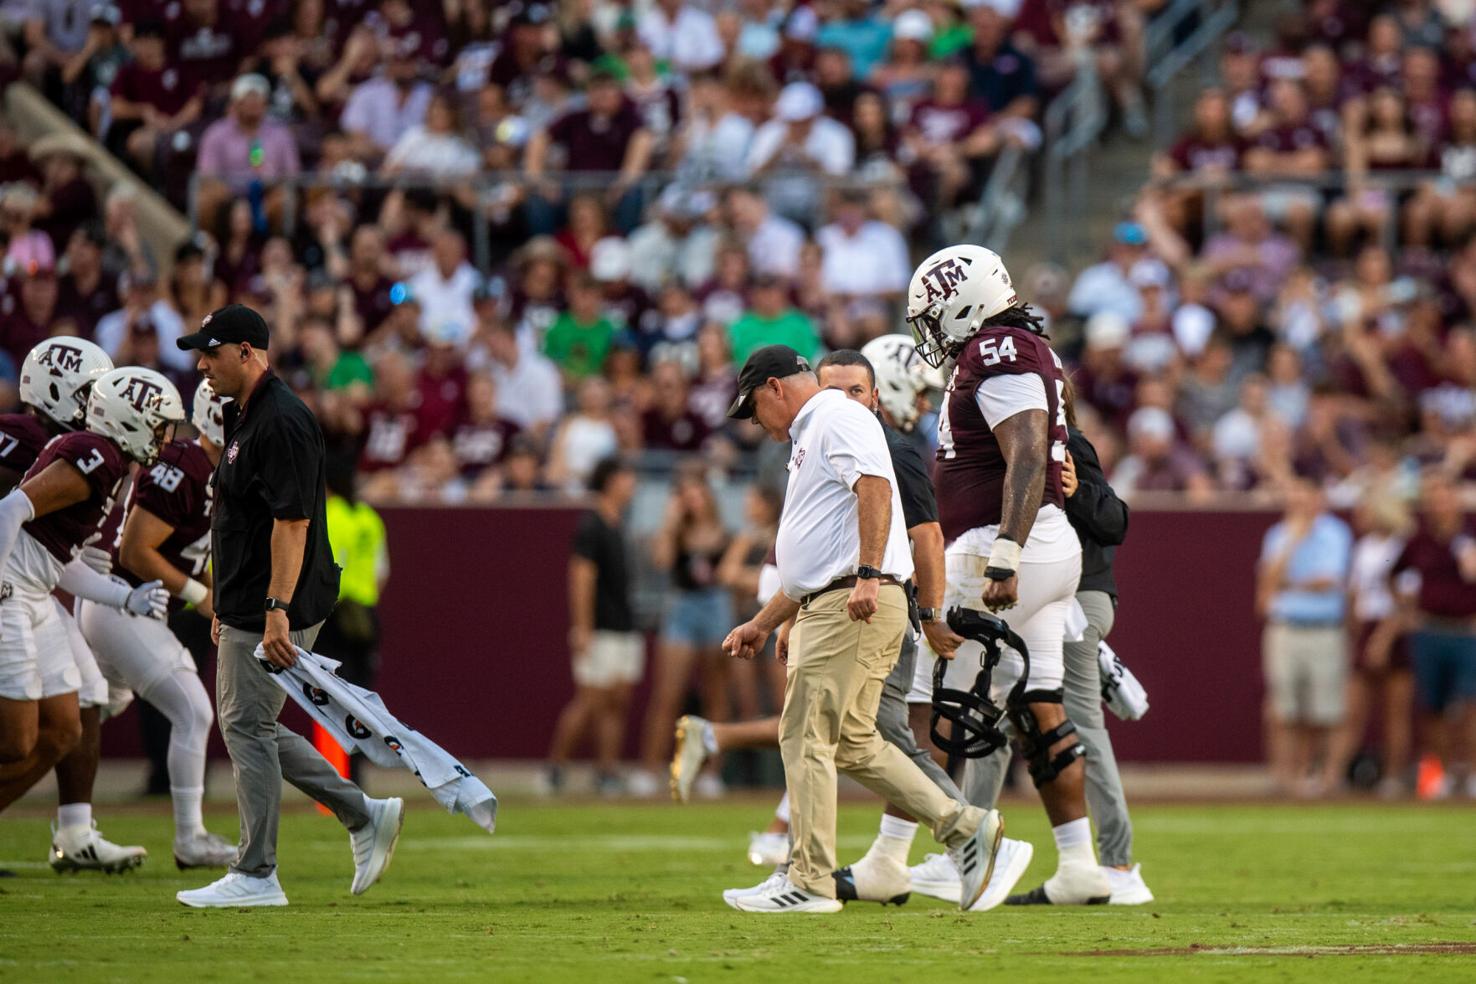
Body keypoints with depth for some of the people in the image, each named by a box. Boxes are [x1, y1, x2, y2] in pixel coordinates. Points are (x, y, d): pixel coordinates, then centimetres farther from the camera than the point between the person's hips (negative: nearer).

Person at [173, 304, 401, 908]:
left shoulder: (281, 422, -17)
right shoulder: (244, 417, 16)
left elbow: (291, 520, -23)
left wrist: (276, 610, -27)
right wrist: (225, 604, 23)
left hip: (274, 613, -11)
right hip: (246, 608, 11)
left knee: (246, 726, -7)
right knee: (247, 727, 13)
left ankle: (256, 876, -2)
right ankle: (364, 816, 17)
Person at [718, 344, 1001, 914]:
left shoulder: (839, 419, -4)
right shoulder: (809, 440, 29)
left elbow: (874, 488, -21)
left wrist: (868, 576, -31)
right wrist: (762, 625, 34)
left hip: (858, 606, -10)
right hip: (827, 608, 10)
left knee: (806, 737, -9)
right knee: (851, 742, 10)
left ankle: (810, 882, -9)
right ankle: (961, 826, 8)